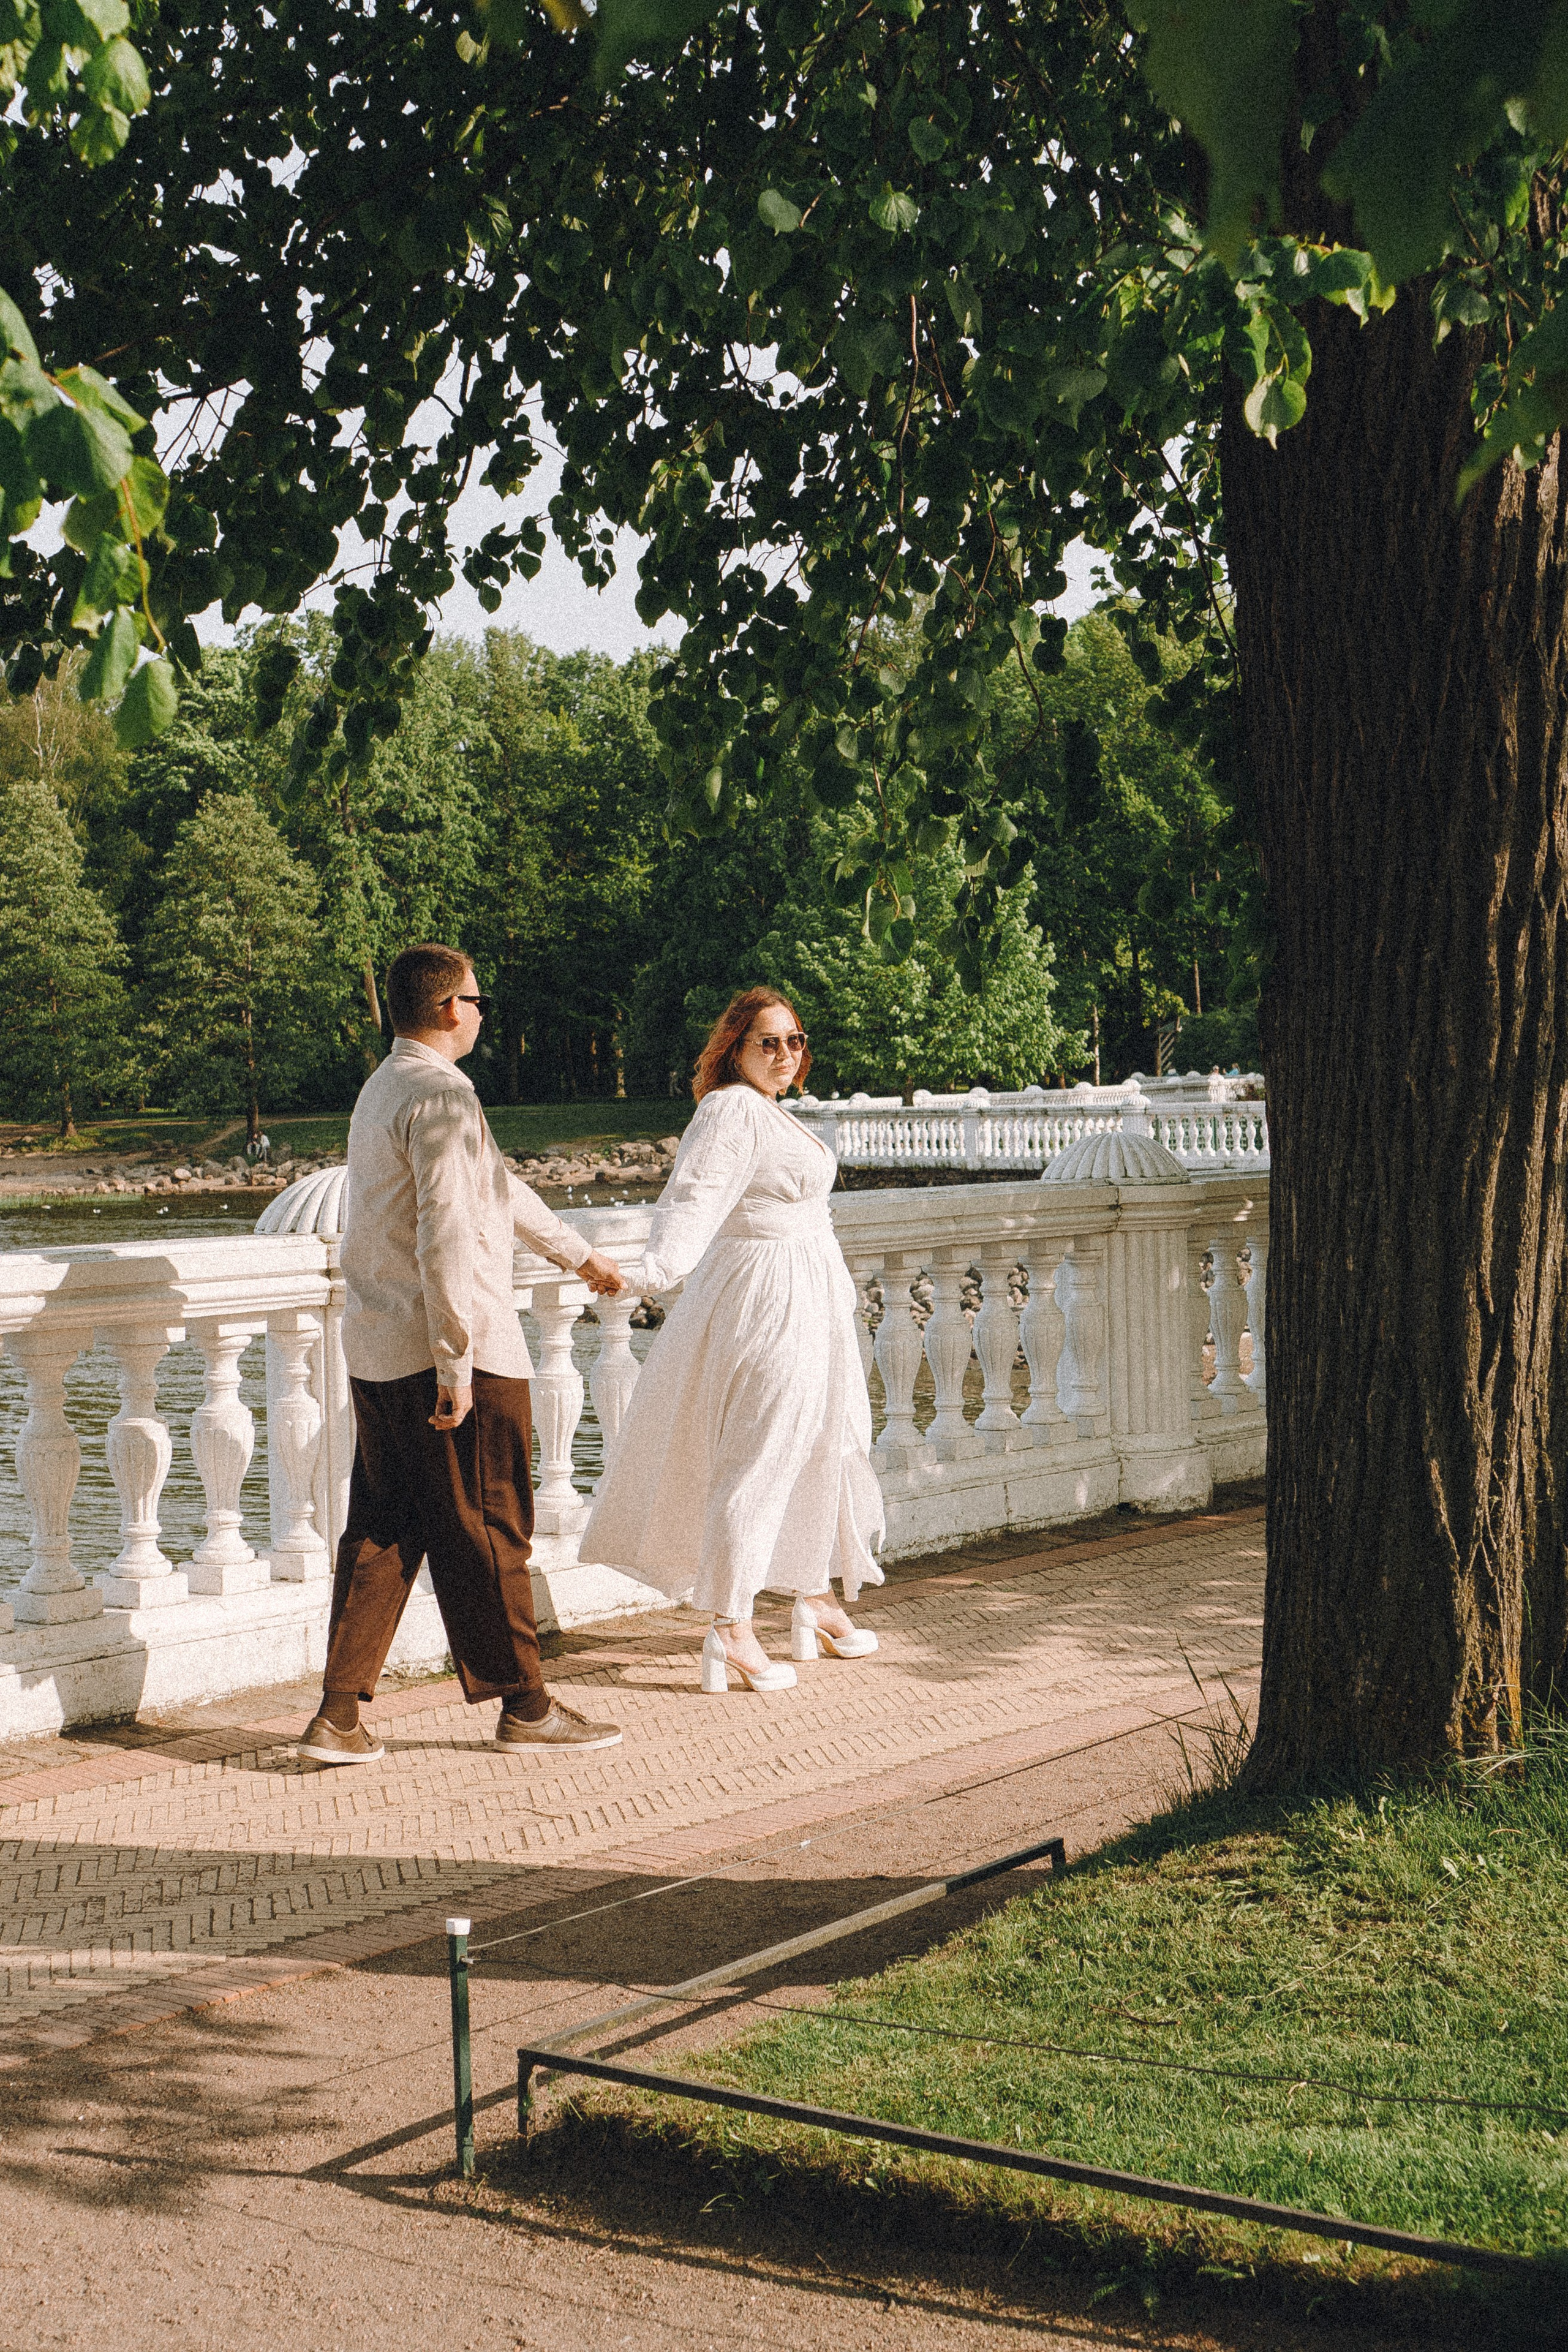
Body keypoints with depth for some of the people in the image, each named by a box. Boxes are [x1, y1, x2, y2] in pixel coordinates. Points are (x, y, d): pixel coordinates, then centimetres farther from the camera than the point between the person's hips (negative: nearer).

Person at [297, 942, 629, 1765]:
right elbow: (445, 1237, -22)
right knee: (486, 1529, 2)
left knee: (381, 1531, 11)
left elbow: (495, 1184, 28)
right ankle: (522, 1704, 13)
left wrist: (576, 1252, 37)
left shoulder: (382, 1087, 17)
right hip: (443, 1346, -9)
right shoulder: (440, 1095, -15)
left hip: (375, 1351, 9)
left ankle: (339, 1714, 9)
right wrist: (455, 1366, -21)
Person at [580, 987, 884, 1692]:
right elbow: (692, 1196, -30)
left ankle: (816, 1597, 31)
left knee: (819, 1445, 18)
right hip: (764, 1298, -11)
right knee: (757, 1459, -9)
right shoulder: (730, 1110, -17)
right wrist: (658, 1267, -46)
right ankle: (729, 1629, -5)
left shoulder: (765, 1111, 14)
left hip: (805, 1305, 11)